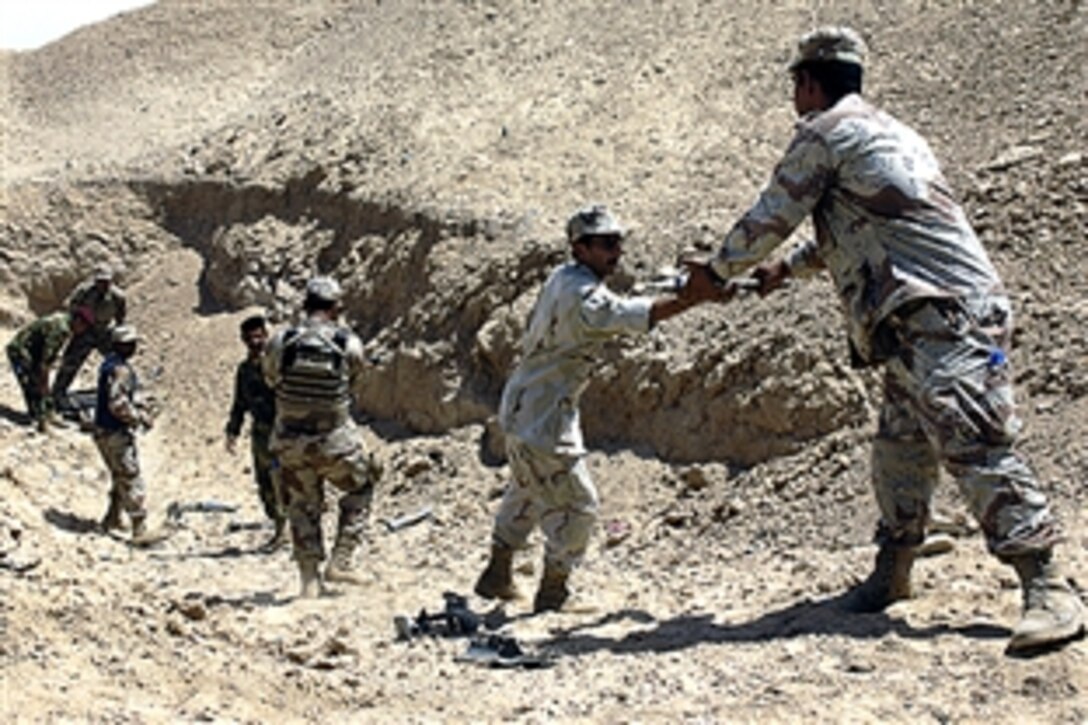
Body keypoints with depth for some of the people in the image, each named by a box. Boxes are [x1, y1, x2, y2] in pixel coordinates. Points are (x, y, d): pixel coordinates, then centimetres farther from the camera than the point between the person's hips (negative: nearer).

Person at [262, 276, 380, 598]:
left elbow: (270, 377, 9)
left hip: (291, 444, 2)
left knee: (303, 508, 20)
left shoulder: (281, 342, -8)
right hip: (335, 443, -2)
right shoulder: (348, 343, -11)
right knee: (361, 489, 23)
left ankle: (309, 580, 17)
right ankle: (341, 561, 16)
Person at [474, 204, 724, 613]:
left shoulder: (563, 278, 8)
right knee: (574, 505, 0)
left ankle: (497, 576, 39)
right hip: (543, 418, -10)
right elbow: (638, 315, -37)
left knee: (527, 491, 27)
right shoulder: (582, 294, -23)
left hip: (521, 407, 10)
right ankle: (552, 594, 12)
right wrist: (693, 298, -42)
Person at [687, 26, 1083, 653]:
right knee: (902, 449, 14)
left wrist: (717, 269, 20)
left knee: (975, 446, -18)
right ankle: (893, 572, 22)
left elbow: (770, 218, 3)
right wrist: (788, 268, 47)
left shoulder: (826, 131, -2)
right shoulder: (889, 131, 28)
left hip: (942, 313, -10)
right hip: (923, 322, 10)